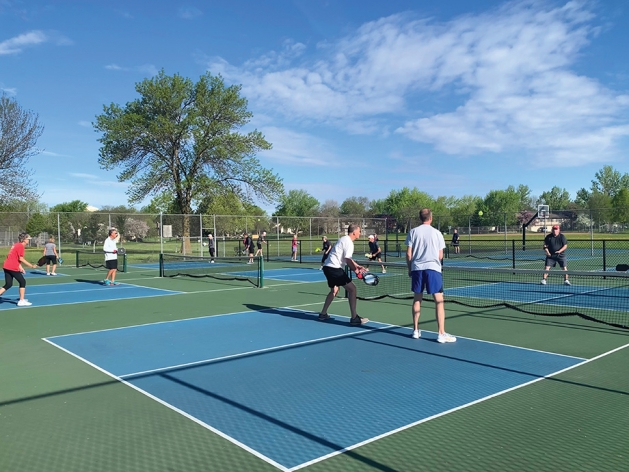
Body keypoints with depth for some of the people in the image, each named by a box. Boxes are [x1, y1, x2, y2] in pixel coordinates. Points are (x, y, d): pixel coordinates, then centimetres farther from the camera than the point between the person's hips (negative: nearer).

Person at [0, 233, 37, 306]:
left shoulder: (16, 245, 17)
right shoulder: (21, 246, -11)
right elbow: (21, 259, -16)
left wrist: (20, 267, 16)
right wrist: (31, 266, -13)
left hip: (6, 267, 9)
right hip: (13, 268, -9)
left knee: (8, 284, 12)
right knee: (22, 282, 2)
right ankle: (21, 301, 4)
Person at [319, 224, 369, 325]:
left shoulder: (344, 240, 20)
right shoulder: (349, 242, -11)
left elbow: (347, 259, 25)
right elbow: (347, 260, -17)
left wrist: (356, 266, 14)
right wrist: (356, 270, -8)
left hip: (328, 267, 11)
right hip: (334, 268, -11)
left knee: (334, 290, 26)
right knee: (352, 288, -9)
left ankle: (323, 314, 32)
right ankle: (354, 318, -10)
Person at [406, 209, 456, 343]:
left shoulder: (413, 232, 4)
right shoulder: (437, 233, 2)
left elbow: (408, 253, 2)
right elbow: (440, 256, 4)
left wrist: (410, 269, 13)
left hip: (417, 268, 3)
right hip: (433, 268, -2)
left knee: (417, 299, 13)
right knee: (439, 300, -1)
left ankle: (416, 331, 18)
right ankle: (441, 334, -5)